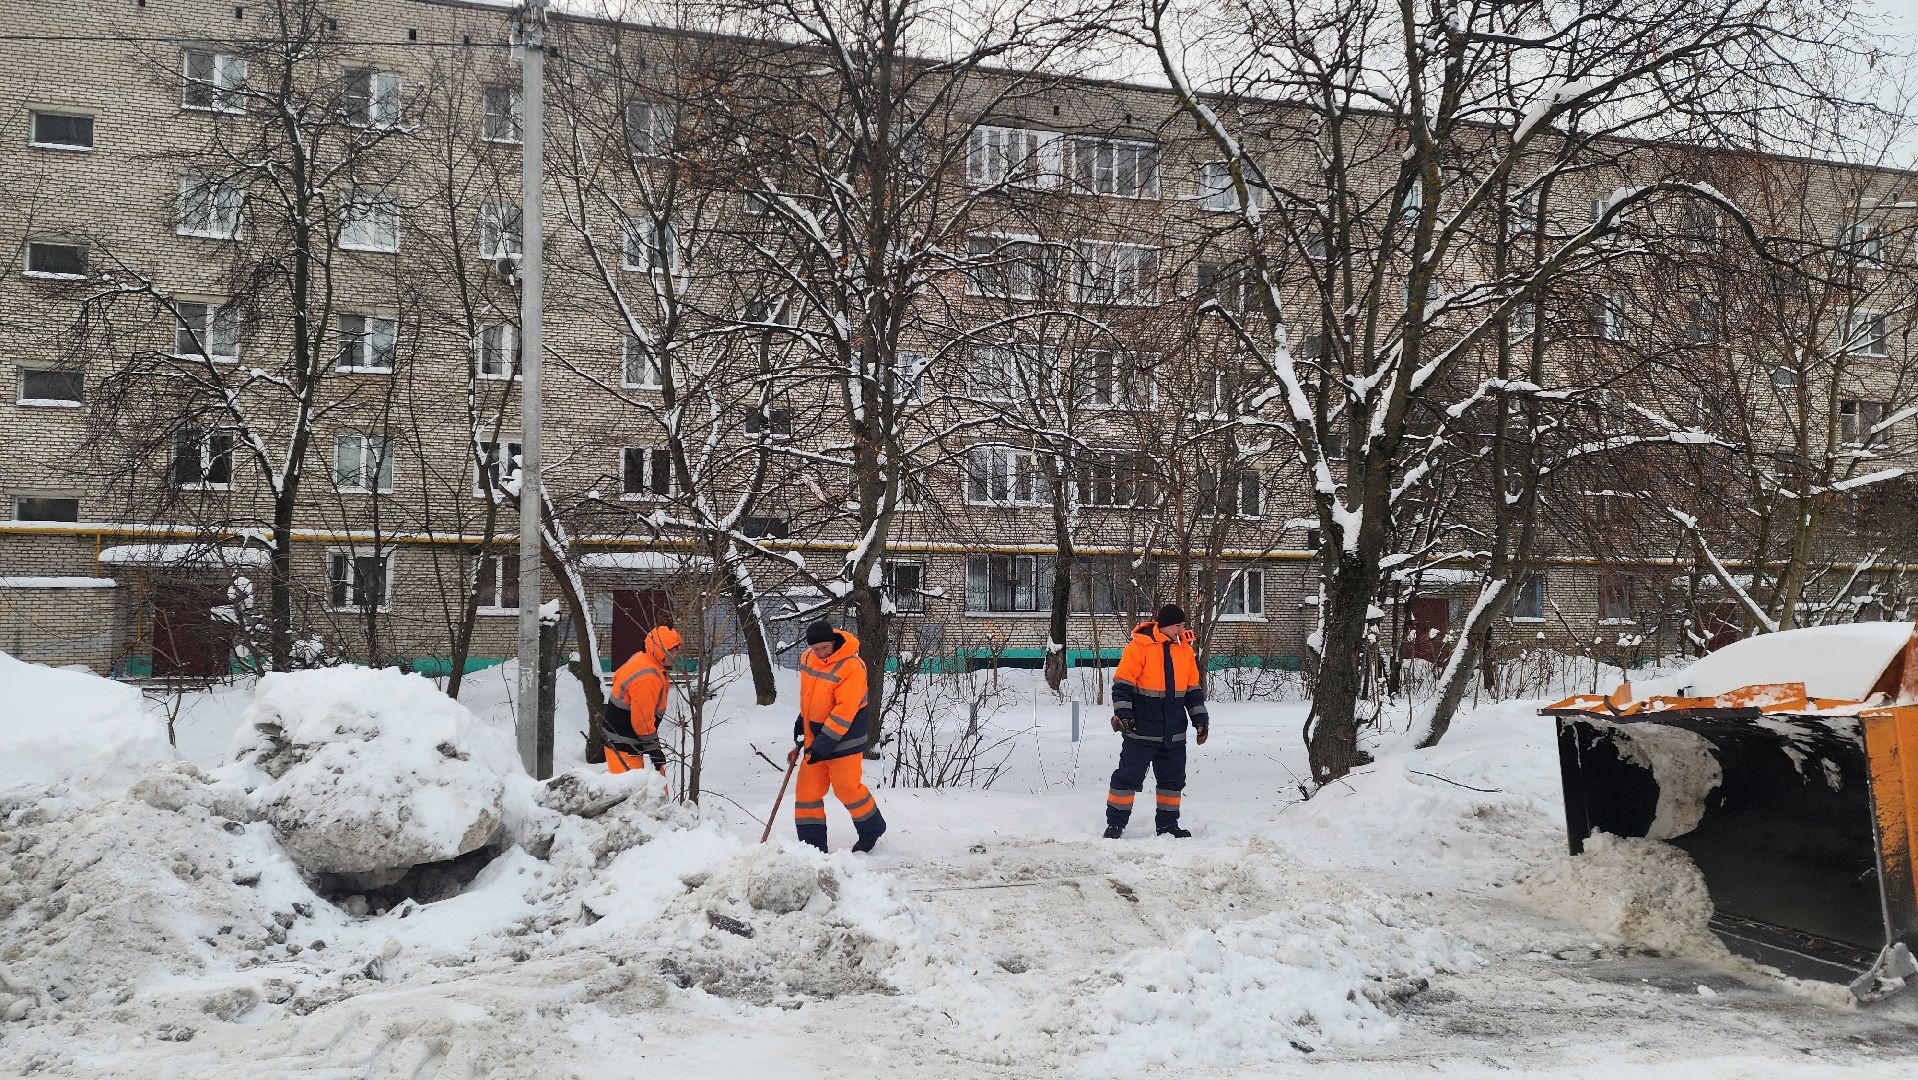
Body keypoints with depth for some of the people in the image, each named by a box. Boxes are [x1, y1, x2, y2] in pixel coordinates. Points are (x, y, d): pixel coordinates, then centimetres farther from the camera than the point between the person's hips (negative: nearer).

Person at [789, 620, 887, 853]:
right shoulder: (807, 659, 1)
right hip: (815, 734, 7)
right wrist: (802, 720, 22)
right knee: (807, 788, 4)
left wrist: (823, 744, -25)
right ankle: (812, 844, 11)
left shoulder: (851, 667, -23)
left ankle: (872, 829, 22)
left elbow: (844, 711, -25)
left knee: (846, 787, -2)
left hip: (844, 737, -7)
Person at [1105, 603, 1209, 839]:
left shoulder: (1185, 649, 9)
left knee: (1173, 779, 11)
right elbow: (1122, 684, -10)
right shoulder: (1139, 647, -10)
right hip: (1142, 729, -6)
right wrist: (1123, 714, -18)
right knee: (1128, 776, -2)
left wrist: (1200, 719, 11)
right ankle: (1115, 823, 8)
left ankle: (1168, 824, 23)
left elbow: (1193, 689, 16)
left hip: (1174, 732, 6)